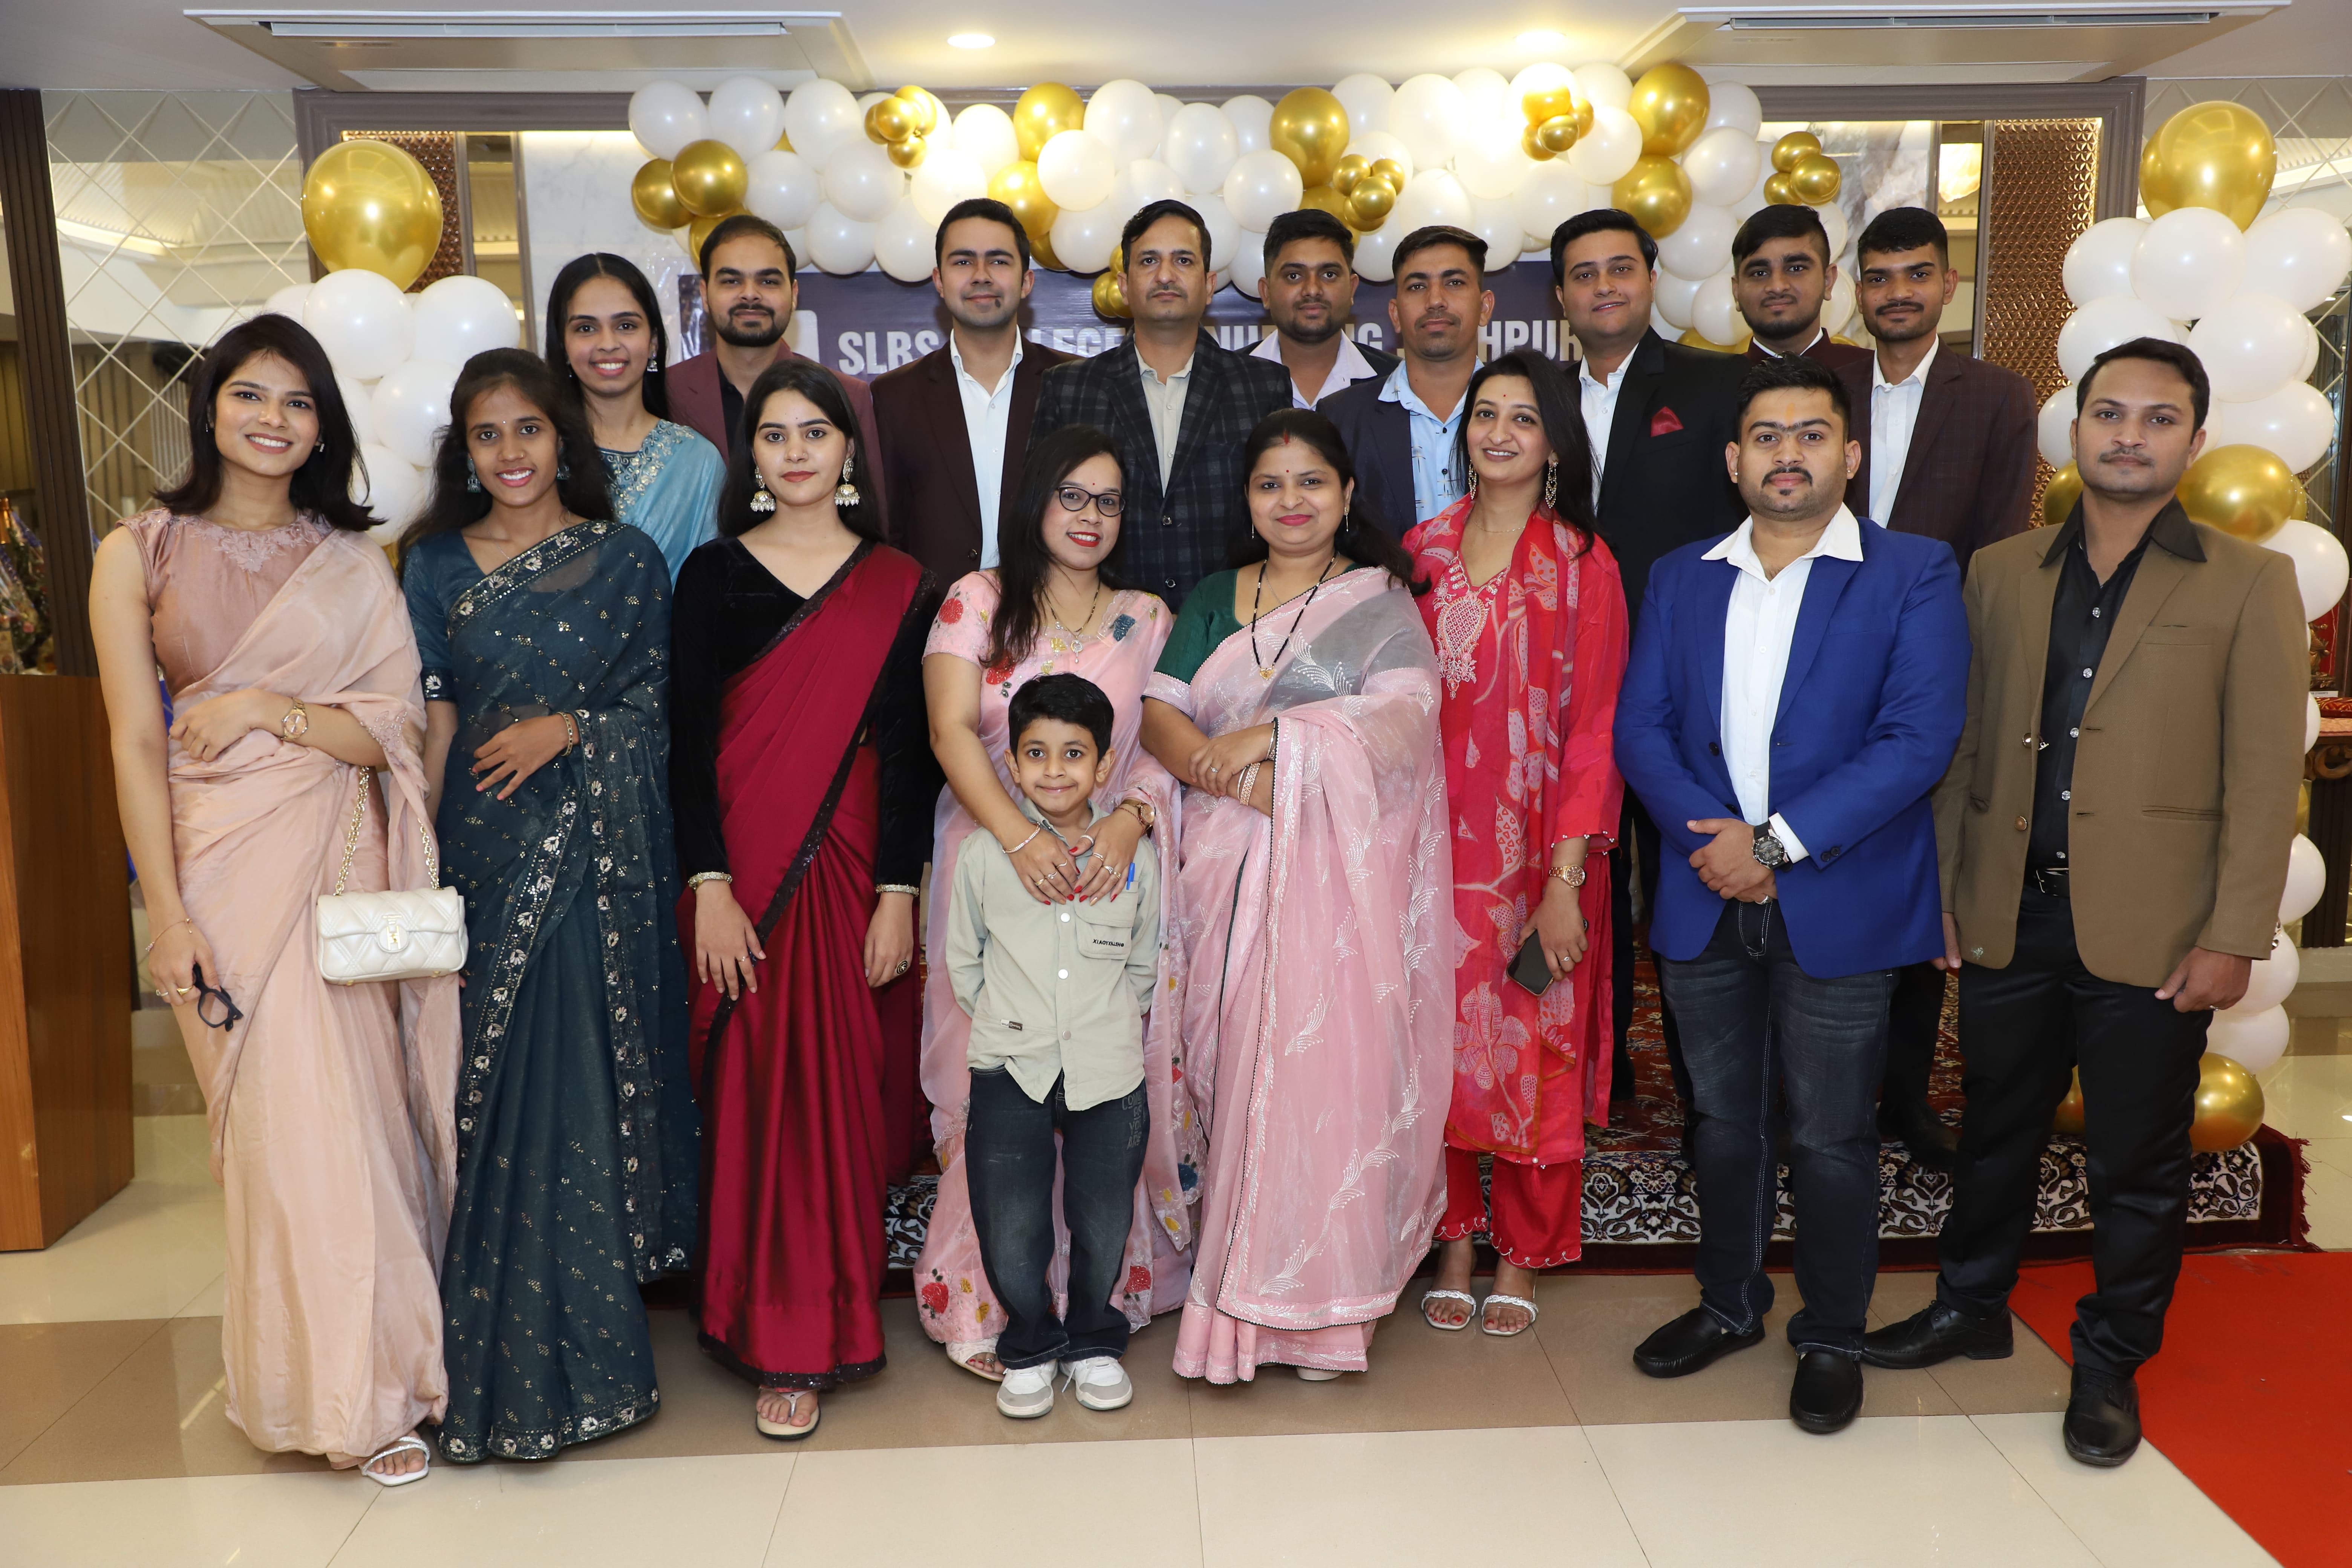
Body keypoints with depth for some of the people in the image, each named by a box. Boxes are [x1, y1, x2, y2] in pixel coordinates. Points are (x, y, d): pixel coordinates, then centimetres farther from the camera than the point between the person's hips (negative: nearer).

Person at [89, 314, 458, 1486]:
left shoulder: (355, 563, 8)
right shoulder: (140, 554, 3)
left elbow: (398, 730, 2)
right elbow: (137, 747, -2)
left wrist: (266, 707, -13)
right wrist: (168, 917, -8)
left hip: (347, 863, 2)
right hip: (226, 867, -2)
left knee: (374, 1113, 4)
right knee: (291, 1126, 0)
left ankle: (391, 1361, 22)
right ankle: (353, 1394, 14)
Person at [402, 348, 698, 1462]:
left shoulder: (626, 559, 5)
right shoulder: (436, 565, 8)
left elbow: (659, 703, 5)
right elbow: (434, 721, 5)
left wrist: (569, 726, -12)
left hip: (605, 849, -1)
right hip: (489, 849, 1)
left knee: (594, 1061, 0)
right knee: (499, 1073, 2)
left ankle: (588, 1323, 15)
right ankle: (512, 1351, 16)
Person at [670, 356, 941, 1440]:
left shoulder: (898, 585, 6)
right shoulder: (716, 574, 4)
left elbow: (908, 750, 2)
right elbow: (691, 739, 0)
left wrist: (899, 893, -5)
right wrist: (709, 886, -9)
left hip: (852, 871, 1)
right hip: (744, 872, 0)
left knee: (852, 1087, 3)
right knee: (758, 1088, 1)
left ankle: (842, 1309, 19)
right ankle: (781, 1342, 13)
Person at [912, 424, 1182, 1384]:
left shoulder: (1147, 618, 12)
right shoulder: (978, 602, 6)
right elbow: (951, 730, -5)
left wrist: (1130, 818, -16)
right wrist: (1020, 838, -18)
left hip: (1112, 869, 2)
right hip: (995, 861, -2)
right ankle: (987, 1302, 9)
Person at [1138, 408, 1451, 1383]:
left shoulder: (1381, 604, 6)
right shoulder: (1213, 601, 16)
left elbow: (1402, 714, -10)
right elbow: (1159, 714, 3)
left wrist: (1272, 735, -19)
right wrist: (1241, 781, -15)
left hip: (1336, 874, -3)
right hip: (1226, 872, 3)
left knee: (1322, 1062, -6)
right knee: (1230, 1062, 3)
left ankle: (1318, 1301, 6)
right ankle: (1235, 1291, 16)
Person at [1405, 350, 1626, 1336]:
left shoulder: (1583, 567, -3)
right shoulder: (1422, 552, 6)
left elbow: (1594, 730, -7)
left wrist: (1566, 882, -13)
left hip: (1536, 855, -2)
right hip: (1435, 847, 3)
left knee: (1534, 1050, 6)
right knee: (1442, 1043, 7)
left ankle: (1521, 1259, 23)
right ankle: (1455, 1243, 24)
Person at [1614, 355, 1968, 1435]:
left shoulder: (1914, 575, -3)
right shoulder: (1681, 579, 9)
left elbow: (1919, 738, -13)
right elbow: (1642, 728, 2)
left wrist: (1777, 841, -17)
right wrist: (1715, 838, -14)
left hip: (1838, 907, -3)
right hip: (1705, 901, 4)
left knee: (1829, 1137, 7)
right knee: (1724, 1122, 17)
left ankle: (1832, 1337, 28)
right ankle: (1730, 1305, 36)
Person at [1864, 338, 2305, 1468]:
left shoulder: (2249, 584, 0)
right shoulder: (2000, 572, 8)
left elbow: (2265, 778, -4)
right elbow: (1963, 744, 9)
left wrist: (2233, 938, -9)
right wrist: (1941, 887, 5)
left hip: (2150, 934, -2)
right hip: (2009, 917, 3)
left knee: (2138, 1164, 10)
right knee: (1995, 1132, 17)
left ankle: (2112, 1361, 29)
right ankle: (1971, 1308, 37)